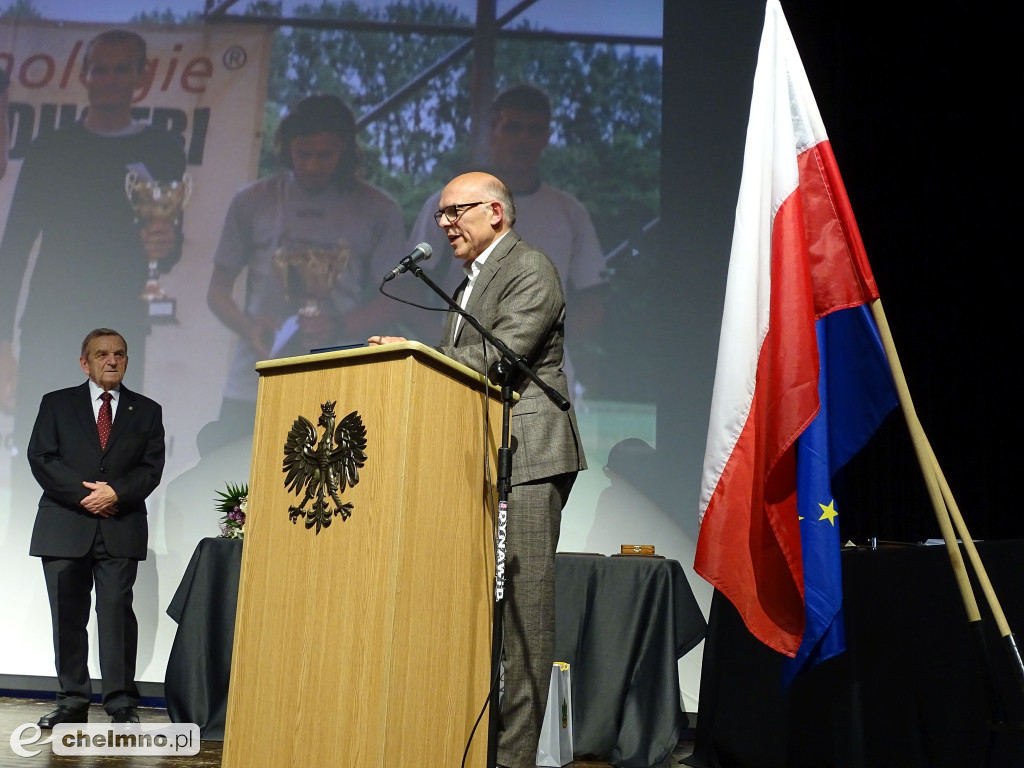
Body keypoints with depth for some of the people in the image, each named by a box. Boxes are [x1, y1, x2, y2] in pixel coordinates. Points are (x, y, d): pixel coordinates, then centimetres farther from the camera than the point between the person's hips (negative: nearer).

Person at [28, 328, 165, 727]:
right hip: (65, 527, 1)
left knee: (117, 613, -6)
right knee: (67, 616, 5)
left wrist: (116, 493, -13)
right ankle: (72, 701, 14)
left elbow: (151, 468, 4)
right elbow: (41, 459, 0)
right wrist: (84, 494, -10)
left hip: (121, 529, -1)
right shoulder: (56, 404, 11)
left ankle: (122, 702, 1)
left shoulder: (146, 411, 12)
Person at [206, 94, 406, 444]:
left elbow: (390, 300, 4)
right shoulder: (253, 202, 10)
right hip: (251, 390, 2)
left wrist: (338, 328, -15)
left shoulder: (378, 211, 4)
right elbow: (218, 289, 13)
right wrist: (247, 326, -9)